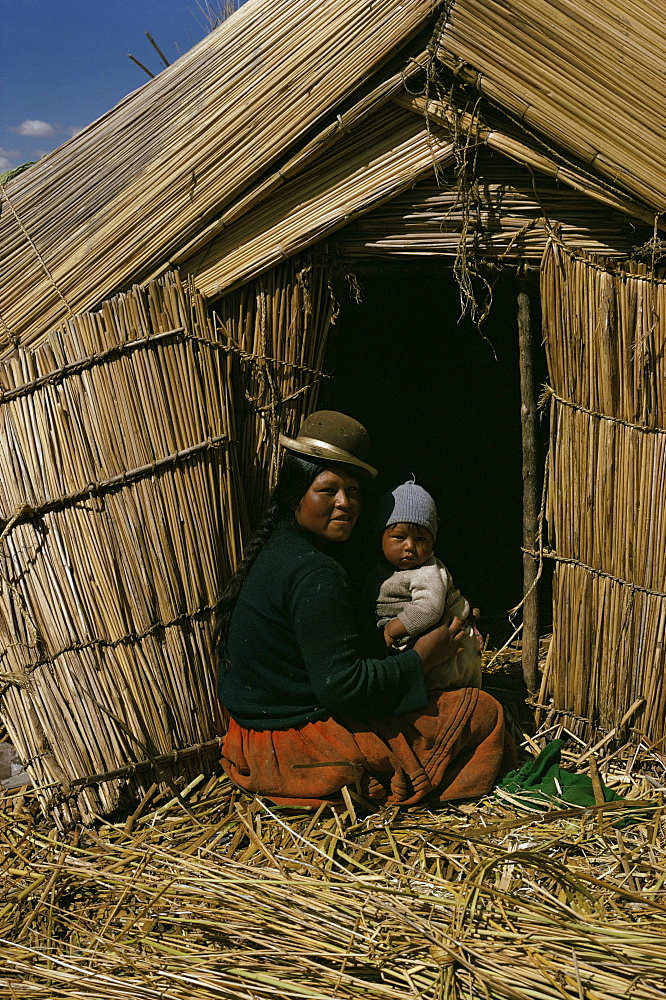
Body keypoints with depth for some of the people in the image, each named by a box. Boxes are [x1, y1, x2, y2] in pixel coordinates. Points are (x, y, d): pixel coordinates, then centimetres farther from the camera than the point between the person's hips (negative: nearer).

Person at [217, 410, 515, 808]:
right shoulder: (314, 575, -26)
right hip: (295, 750, -10)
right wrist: (421, 658, -14)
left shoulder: (278, 549, 6)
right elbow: (341, 685, -28)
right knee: (483, 713, -4)